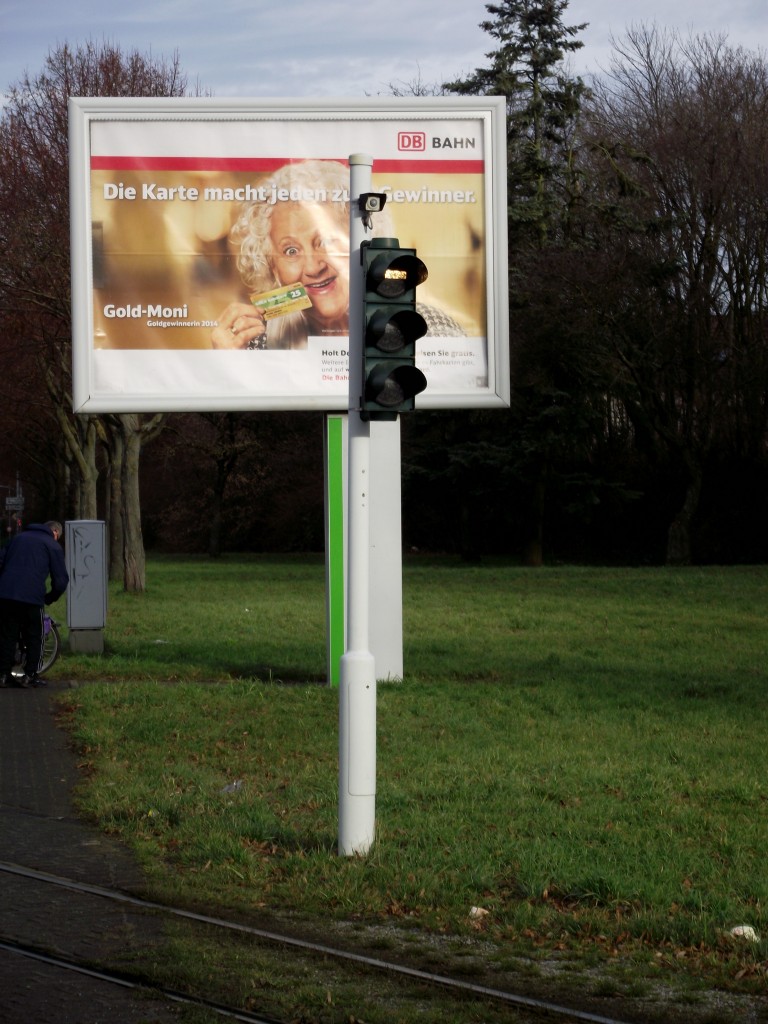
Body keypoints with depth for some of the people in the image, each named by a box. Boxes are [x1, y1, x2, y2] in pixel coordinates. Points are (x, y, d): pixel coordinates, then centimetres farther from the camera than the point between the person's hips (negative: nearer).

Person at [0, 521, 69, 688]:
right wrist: (50, 598, 19)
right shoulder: (53, 546, 7)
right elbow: (61, 579, 3)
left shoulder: (18, 538, 22)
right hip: (31, 598, -4)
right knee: (34, 637, 9)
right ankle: (30, 676, 6)